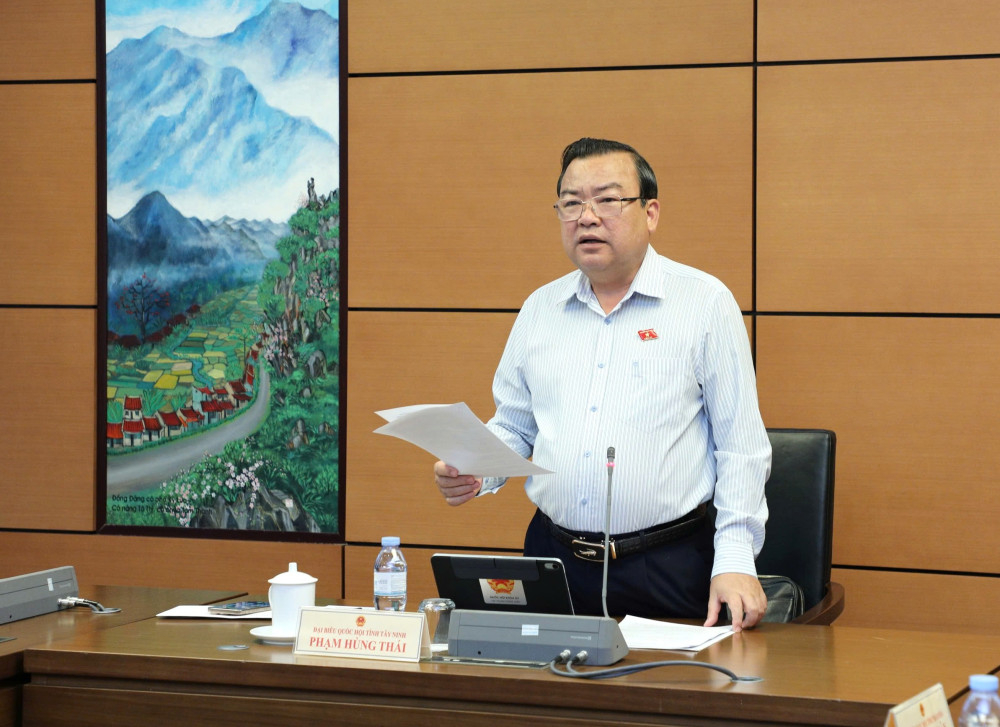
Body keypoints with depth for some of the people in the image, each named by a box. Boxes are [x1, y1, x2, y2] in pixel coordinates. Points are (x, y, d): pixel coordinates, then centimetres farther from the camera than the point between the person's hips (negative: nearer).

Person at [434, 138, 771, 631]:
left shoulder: (706, 302, -1)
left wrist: (734, 560, -12)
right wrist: (473, 470, -2)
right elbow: (513, 428, 20)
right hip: (554, 556, 3)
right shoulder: (539, 309, 13)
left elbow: (742, 448, -3)